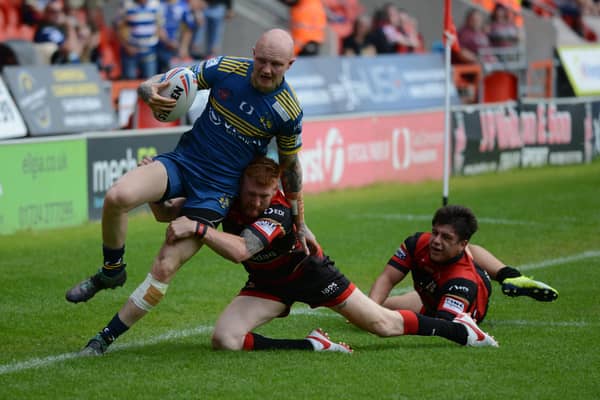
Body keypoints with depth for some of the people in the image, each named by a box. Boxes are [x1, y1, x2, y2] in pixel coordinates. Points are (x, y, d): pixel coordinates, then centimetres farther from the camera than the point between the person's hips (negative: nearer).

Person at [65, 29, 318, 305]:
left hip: (219, 190, -2)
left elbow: (290, 165, 7)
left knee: (165, 267, -14)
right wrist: (151, 92, -26)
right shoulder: (225, 69, -8)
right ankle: (111, 272, 0)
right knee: (117, 197, -27)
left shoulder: (289, 112, -10)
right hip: (182, 162, 2)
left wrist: (300, 225, 14)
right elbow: (167, 81, 0)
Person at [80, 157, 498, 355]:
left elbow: (240, 251, -50)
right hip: (267, 285, 4)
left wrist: (198, 228, -59)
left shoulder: (279, 211, -35)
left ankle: (459, 328, 25)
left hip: (307, 272, -4)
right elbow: (167, 214, -13)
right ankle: (315, 345, -9)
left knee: (384, 324, 1)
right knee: (225, 340, -21)